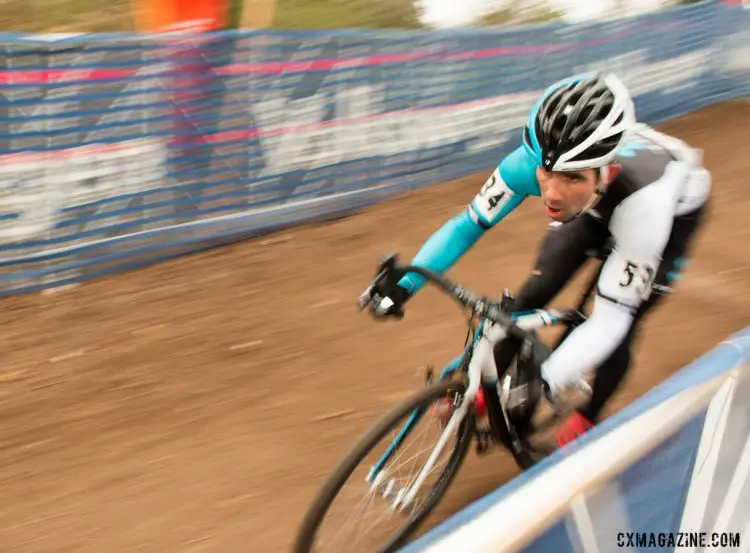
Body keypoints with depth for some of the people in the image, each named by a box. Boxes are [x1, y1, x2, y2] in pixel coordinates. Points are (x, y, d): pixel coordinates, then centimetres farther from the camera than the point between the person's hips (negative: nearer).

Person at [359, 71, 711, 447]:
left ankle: (588, 417, 20)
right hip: (597, 208, 3)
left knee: (619, 331, -9)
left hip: (673, 212, -3)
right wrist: (403, 285, -35)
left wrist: (545, 381, -55)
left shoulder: (643, 200, -47)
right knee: (532, 297, -7)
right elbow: (469, 223, -25)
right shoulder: (534, 161, -37)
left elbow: (610, 318, -43)